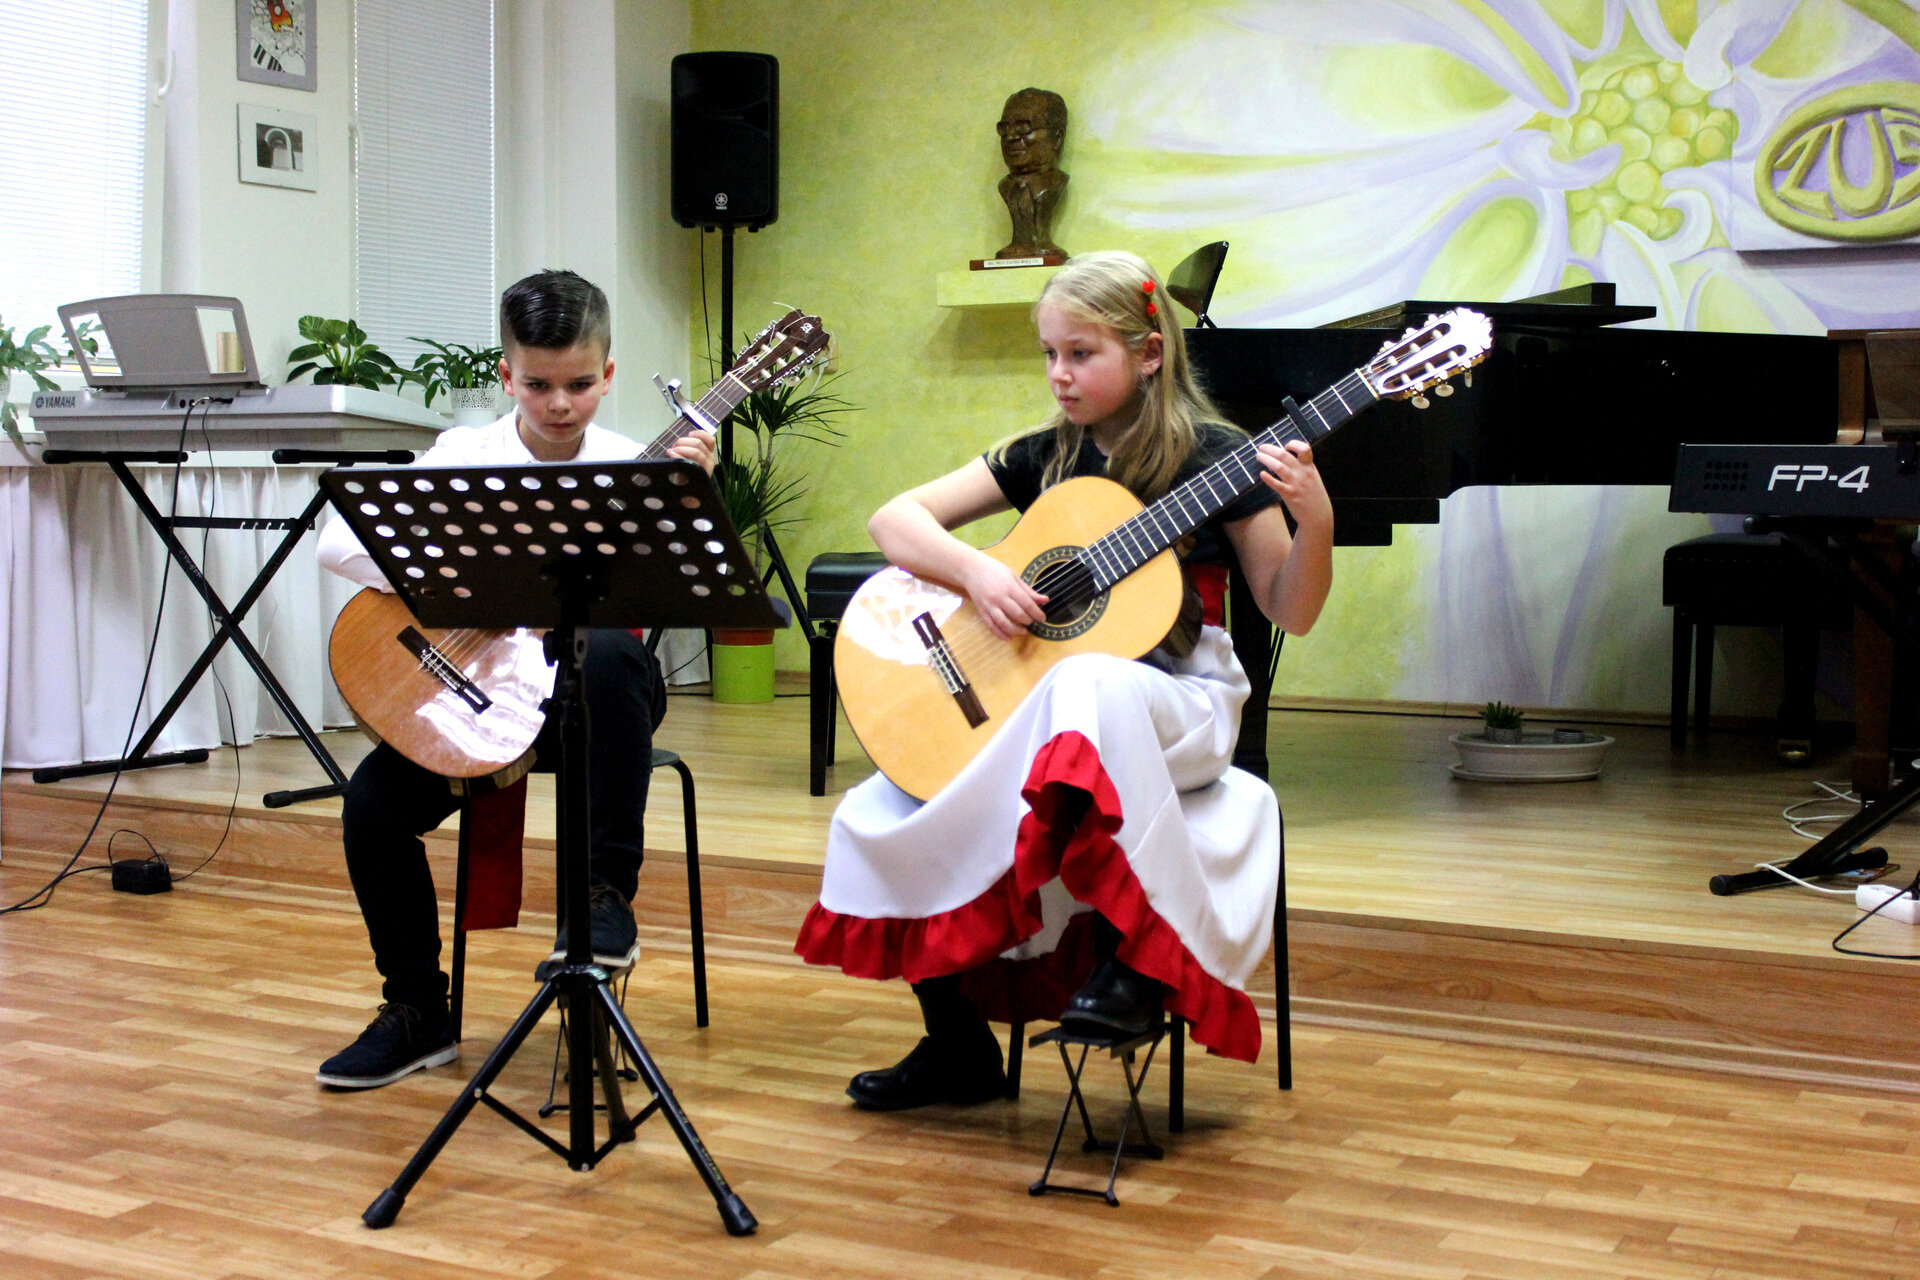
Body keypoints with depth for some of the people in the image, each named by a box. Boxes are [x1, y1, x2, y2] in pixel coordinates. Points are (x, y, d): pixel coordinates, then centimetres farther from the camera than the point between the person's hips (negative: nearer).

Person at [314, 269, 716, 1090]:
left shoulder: (629, 469, -1)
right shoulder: (466, 455, 1)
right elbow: (339, 540, -8)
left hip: (588, 687, -2)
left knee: (611, 651, -36)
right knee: (375, 797, -15)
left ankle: (606, 897, -24)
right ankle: (418, 1010, 6)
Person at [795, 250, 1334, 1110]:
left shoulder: (1213, 459, -3)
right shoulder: (1044, 459, 7)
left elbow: (1291, 613, -2)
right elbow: (894, 518, 4)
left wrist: (1315, 522, -21)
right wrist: (974, 571, -14)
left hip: (1180, 703, -5)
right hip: (1029, 698, 5)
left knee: (1088, 687, -42)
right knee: (876, 820, -14)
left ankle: (1138, 961, -29)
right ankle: (957, 1046, 6)